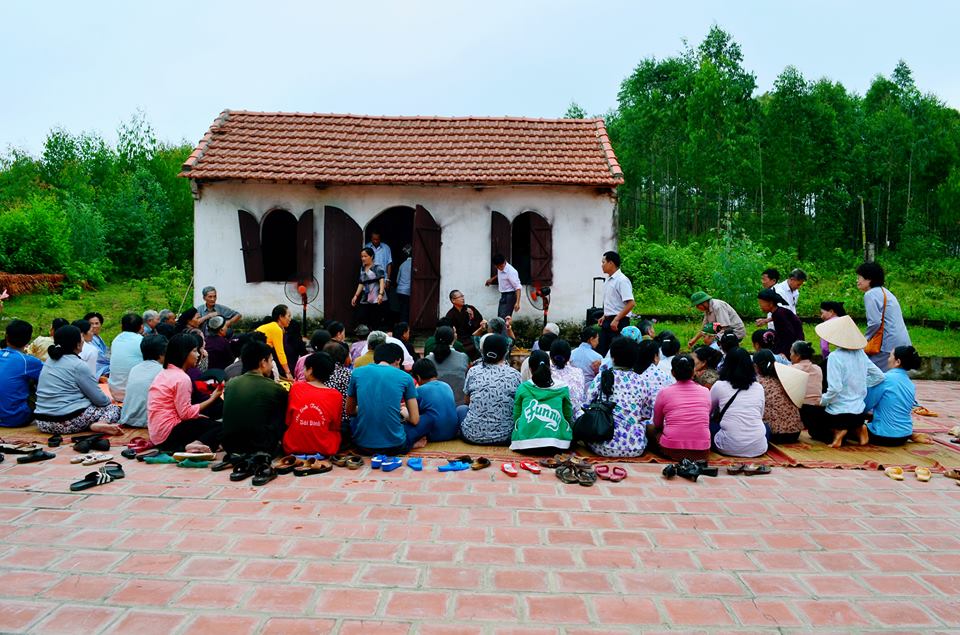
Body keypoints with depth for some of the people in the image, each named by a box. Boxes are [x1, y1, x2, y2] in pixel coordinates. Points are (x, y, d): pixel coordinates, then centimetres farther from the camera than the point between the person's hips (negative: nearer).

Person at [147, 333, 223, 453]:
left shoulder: (164, 373, 13)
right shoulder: (182, 378, -15)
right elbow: (186, 413, -16)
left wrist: (198, 416, 9)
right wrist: (212, 398, -12)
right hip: (169, 433, -9)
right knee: (219, 427, -6)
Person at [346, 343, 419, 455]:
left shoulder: (357, 372, 5)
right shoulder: (405, 377, 0)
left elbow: (349, 411, 17)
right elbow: (415, 420, 2)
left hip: (363, 446, 1)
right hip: (395, 447, -1)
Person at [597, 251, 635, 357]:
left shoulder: (622, 280, -15)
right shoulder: (607, 280, 11)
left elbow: (631, 303, -21)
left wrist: (616, 320, -21)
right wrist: (605, 316, 11)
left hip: (619, 322, -8)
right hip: (607, 321, 8)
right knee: (600, 351, 8)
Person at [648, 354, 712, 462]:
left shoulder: (664, 393, -2)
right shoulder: (705, 391, 4)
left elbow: (657, 424, 12)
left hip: (672, 451, -2)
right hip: (702, 453, 3)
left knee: (649, 428, 24)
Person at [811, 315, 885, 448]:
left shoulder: (835, 357, -20)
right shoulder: (860, 353, 1)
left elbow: (835, 388, -25)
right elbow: (879, 376, 9)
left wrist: (822, 401, -9)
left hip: (838, 414, -6)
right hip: (859, 413, 6)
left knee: (812, 427, 22)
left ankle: (836, 432, -4)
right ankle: (857, 430, 7)